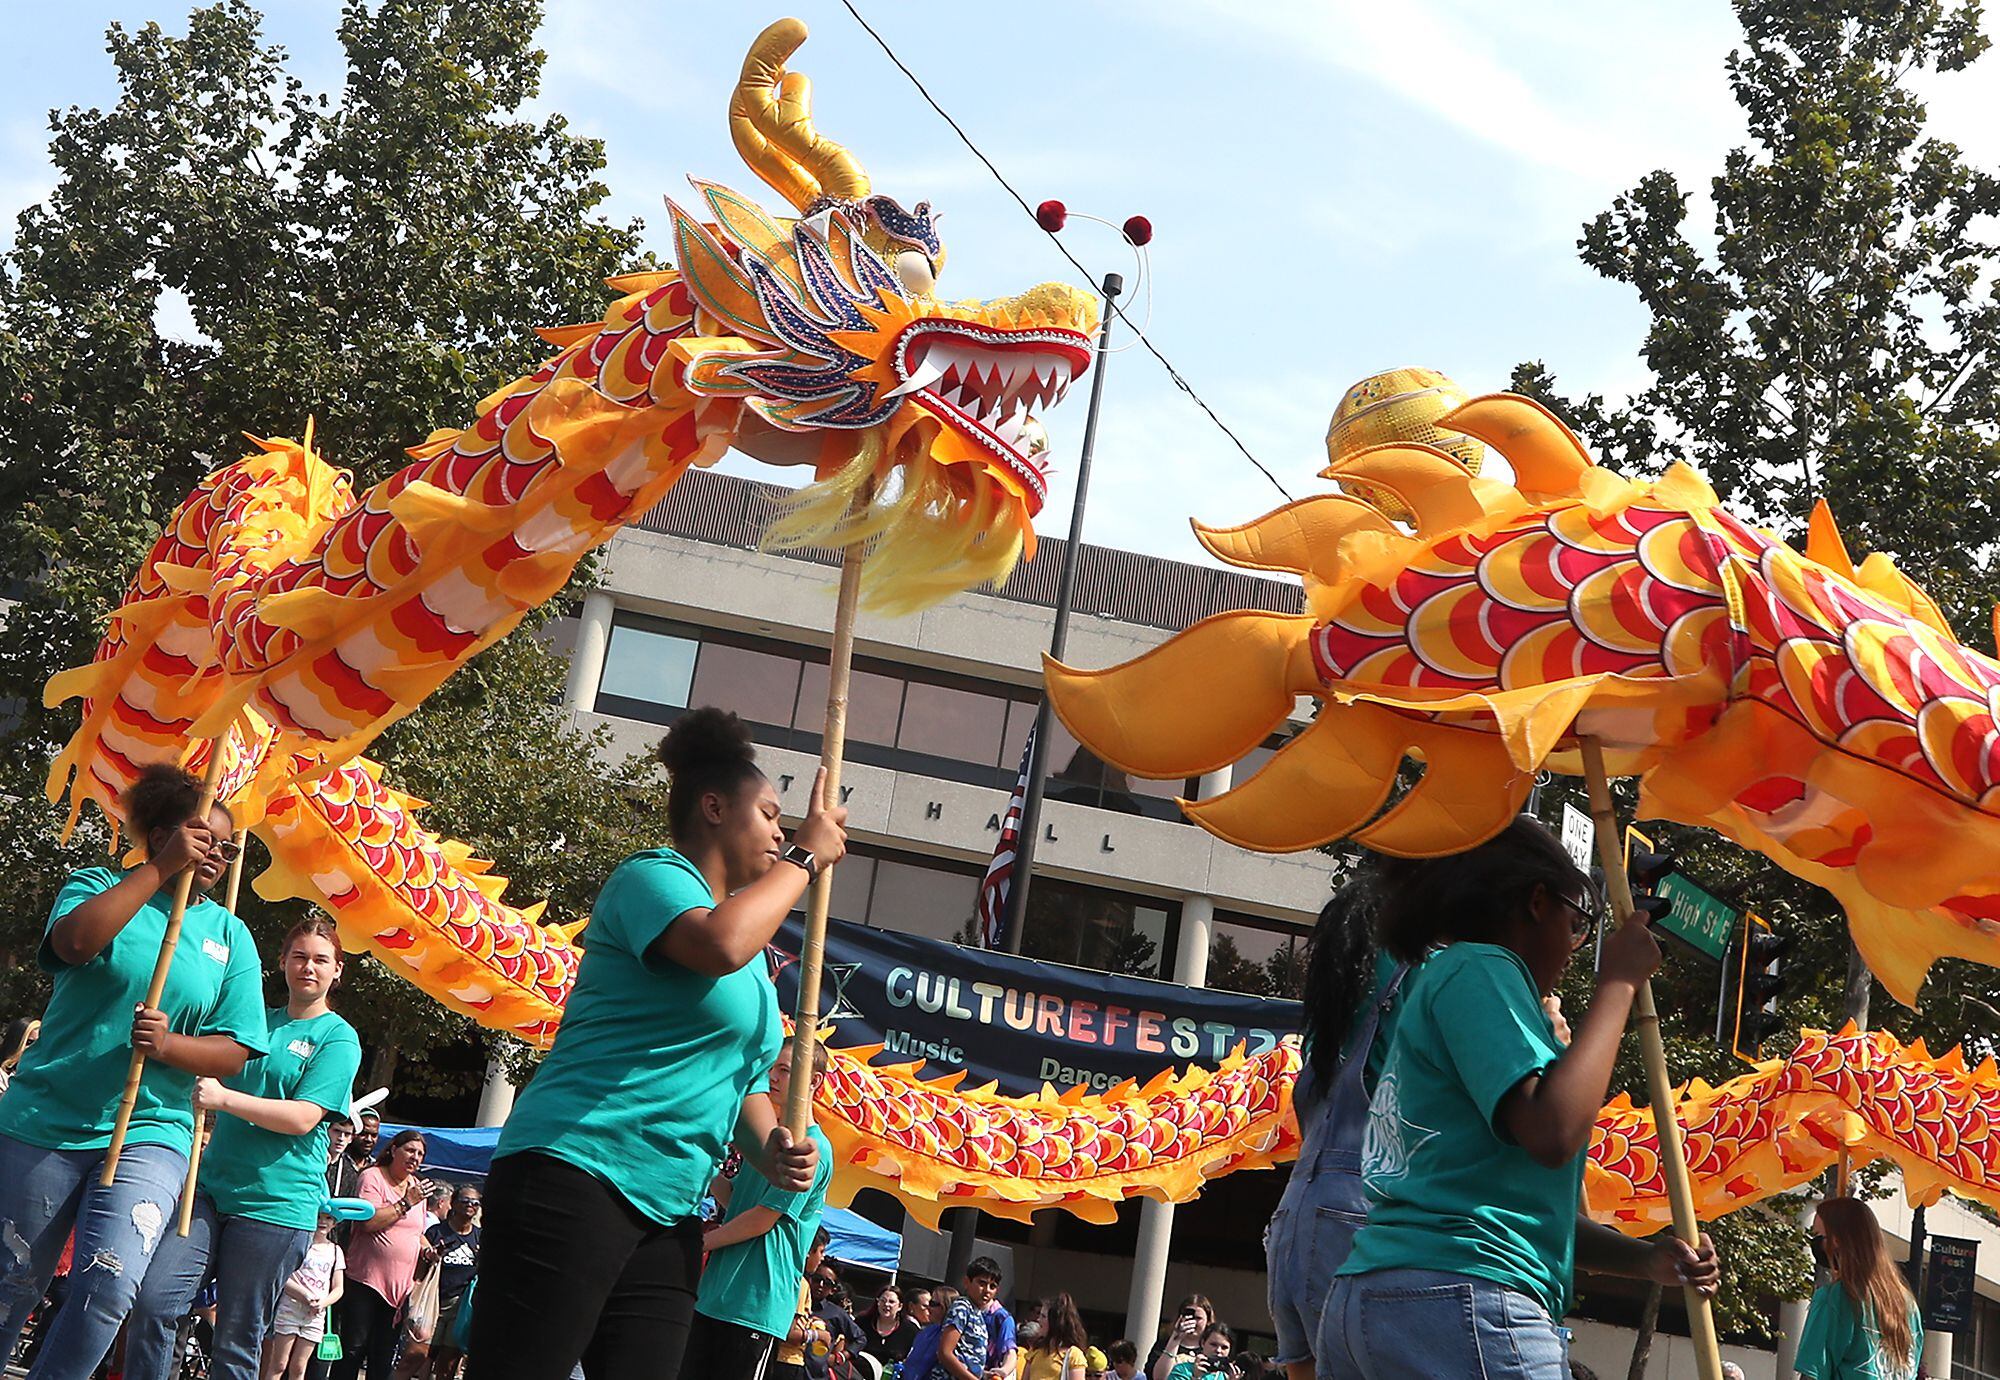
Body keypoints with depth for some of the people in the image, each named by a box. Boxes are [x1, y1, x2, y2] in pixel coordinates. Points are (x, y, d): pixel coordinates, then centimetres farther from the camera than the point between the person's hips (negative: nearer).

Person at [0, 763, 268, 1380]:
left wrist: (167, 1046, -17)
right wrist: (162, 868, -18)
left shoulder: (230, 935, 10)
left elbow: (233, 1052, 3)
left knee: (108, 1288, -17)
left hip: (150, 1134, 1)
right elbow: (74, 942, -19)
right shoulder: (102, 886, 5)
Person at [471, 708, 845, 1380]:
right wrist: (806, 857, -9)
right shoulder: (654, 876, -2)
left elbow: (743, 1079, 27)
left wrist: (770, 1150, 4)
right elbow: (720, 942, -24)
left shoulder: (756, 958, 25)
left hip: (670, 1211, 9)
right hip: (575, 1174, -9)